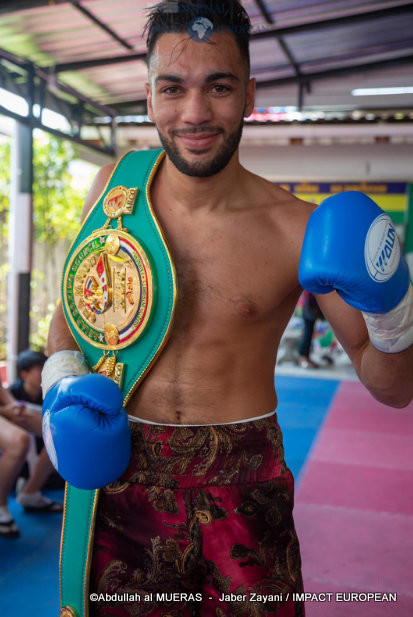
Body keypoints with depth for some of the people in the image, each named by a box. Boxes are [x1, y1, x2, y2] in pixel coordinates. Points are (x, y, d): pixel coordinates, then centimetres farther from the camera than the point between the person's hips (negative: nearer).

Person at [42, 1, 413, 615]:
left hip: (242, 489, -2)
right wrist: (59, 375, -7)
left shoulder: (297, 230, -13)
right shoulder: (114, 188, -4)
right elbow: (71, 305, 12)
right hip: (122, 473, 3)